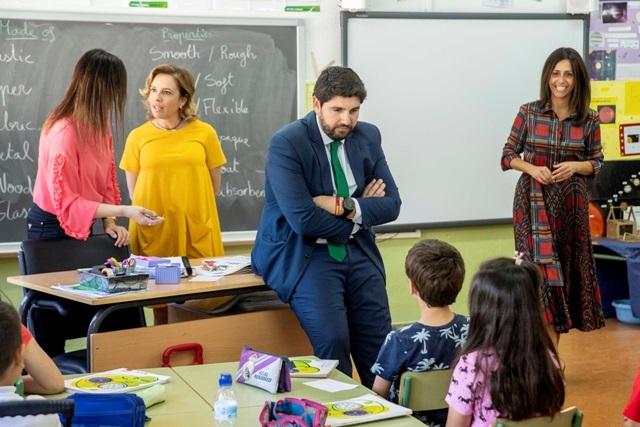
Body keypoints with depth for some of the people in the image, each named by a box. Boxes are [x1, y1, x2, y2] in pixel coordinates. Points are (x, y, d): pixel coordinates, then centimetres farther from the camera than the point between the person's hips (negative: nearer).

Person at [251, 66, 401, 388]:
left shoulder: (368, 136, 5)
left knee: (380, 347, 0)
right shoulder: (286, 144, -13)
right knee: (334, 342, -23)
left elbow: (391, 204, 3)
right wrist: (361, 211, -7)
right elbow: (304, 220, -20)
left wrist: (347, 206, -15)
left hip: (357, 252, 6)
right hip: (304, 254, -5)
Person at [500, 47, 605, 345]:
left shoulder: (589, 121, 0)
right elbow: (508, 155, 2)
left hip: (571, 204, 2)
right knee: (542, 268, -10)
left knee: (565, 267, 7)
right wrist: (532, 169, -16)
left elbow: (597, 161, 8)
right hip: (534, 200, -2)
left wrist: (575, 166, -13)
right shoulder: (528, 113, -4)